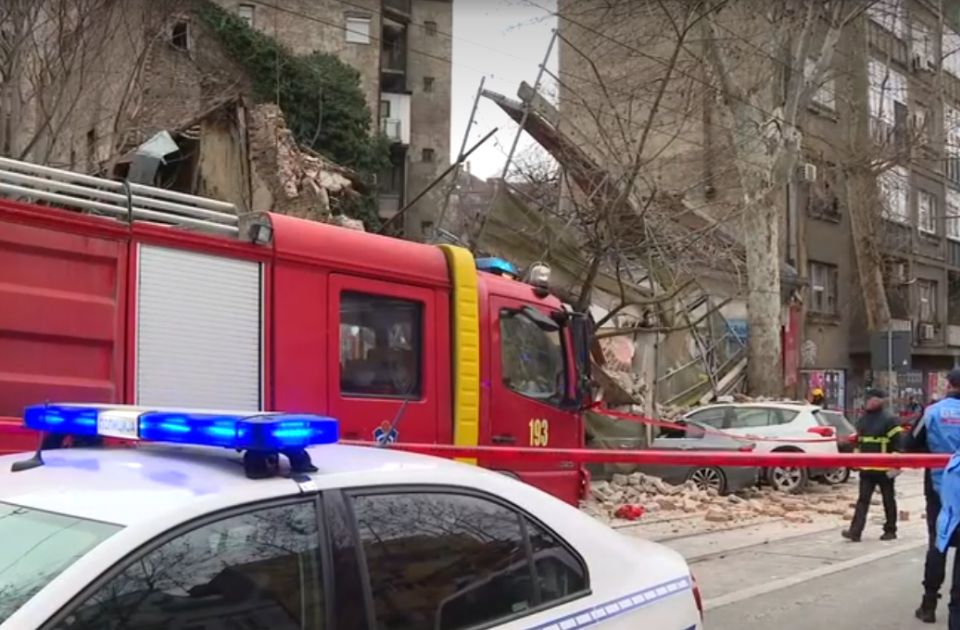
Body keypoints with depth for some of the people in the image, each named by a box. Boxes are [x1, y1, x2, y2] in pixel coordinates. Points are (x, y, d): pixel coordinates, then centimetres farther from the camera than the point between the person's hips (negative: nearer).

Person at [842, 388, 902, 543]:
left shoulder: (889, 421, -10)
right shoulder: (862, 420, 12)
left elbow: (897, 444, -12)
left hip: (884, 470, -6)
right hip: (866, 469, 6)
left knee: (888, 500, 8)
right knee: (863, 500, 0)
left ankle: (890, 531, 19)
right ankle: (855, 531, -6)